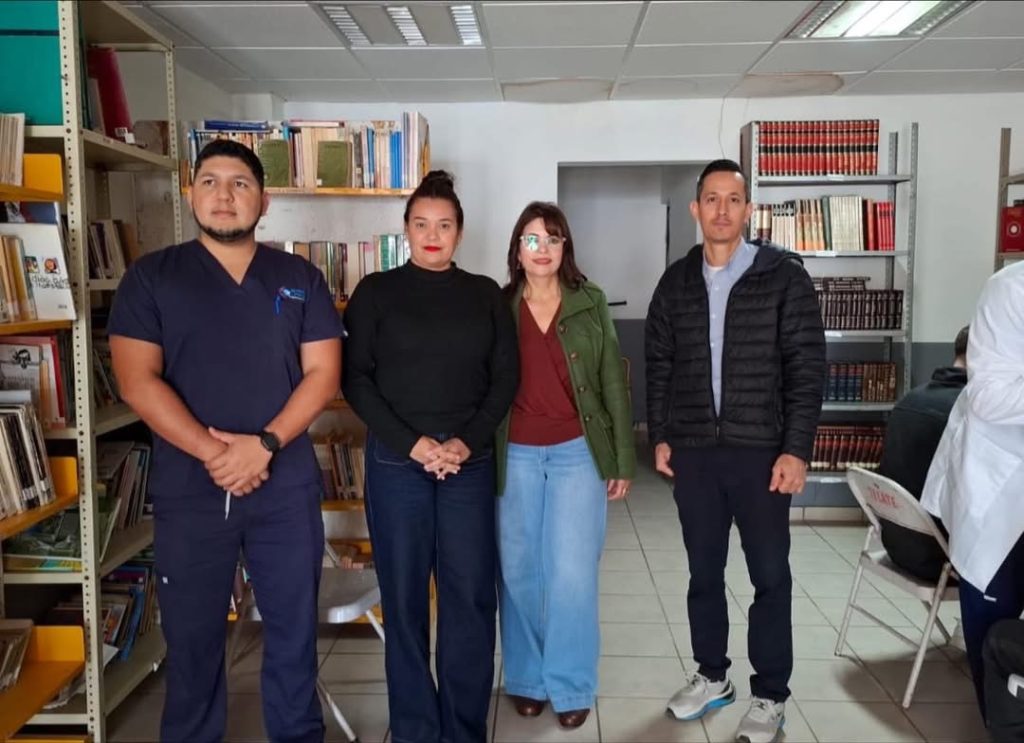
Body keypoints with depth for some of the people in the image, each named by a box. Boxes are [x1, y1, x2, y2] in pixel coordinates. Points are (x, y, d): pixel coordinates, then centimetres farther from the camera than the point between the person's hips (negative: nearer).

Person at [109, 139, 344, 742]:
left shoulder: (301, 279, 6)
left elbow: (324, 372, -1)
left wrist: (264, 445, -15)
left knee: (294, 628, 13)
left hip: (287, 488, 1)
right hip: (188, 492, -1)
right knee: (192, 637, 12)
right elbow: (138, 381, -7)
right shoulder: (150, 277, 2)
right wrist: (214, 453, -16)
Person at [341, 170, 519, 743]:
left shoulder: (485, 294, 9)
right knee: (404, 594, 5)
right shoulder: (376, 291, 5)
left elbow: (505, 377, 5)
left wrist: (467, 443, -9)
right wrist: (412, 443, -11)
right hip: (396, 459, -1)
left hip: (471, 459, 1)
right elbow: (356, 378, -1)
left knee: (471, 594, 3)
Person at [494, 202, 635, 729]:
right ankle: (526, 677, 27)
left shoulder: (591, 304, 1)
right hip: (515, 455, 1)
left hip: (578, 452, -1)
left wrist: (623, 460, 0)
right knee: (519, 571, 8)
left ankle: (571, 685, 17)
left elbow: (613, 383, 2)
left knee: (571, 572, -2)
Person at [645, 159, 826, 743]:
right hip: (693, 452, 3)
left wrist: (797, 449, -12)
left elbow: (807, 367, -6)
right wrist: (660, 436, 6)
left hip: (761, 451, -3)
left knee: (770, 575, 7)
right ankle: (712, 676, 32)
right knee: (704, 571, 14)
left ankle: (771, 696, 23)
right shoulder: (677, 282, 7)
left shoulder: (784, 276, -4)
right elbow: (659, 364, 12)